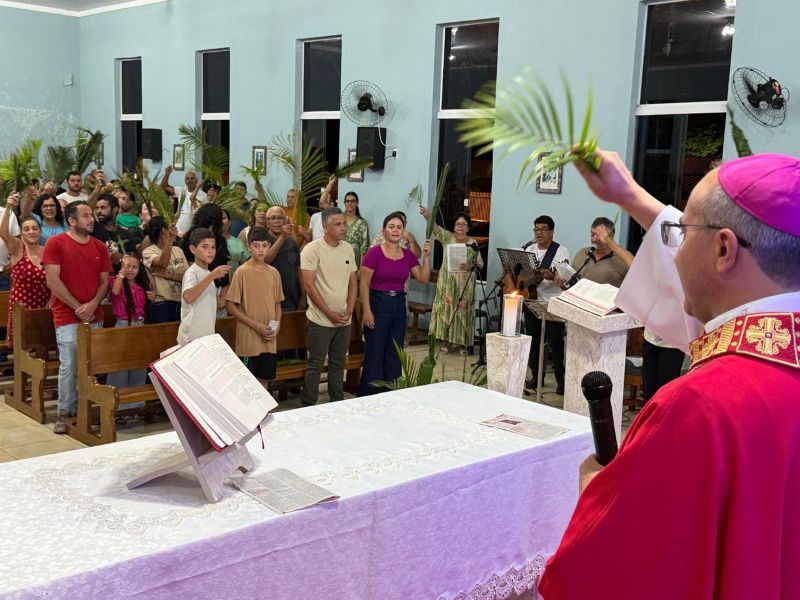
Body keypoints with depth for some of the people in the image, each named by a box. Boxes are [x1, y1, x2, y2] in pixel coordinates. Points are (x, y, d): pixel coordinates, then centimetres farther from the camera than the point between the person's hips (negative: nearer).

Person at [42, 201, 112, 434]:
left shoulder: (99, 246, 10)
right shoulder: (55, 243, -4)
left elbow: (104, 281, 9)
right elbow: (53, 281, -9)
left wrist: (92, 305, -8)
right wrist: (78, 307, -10)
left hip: (94, 316, 4)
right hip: (67, 317, -4)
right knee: (69, 367, -3)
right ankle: (65, 412, 9)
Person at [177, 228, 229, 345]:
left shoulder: (207, 273, 14)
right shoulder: (192, 272, -14)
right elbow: (188, 297, -36)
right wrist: (211, 276, -38)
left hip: (207, 335, 9)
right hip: (192, 337, -9)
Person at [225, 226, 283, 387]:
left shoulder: (274, 272, 6)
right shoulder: (242, 272, -8)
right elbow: (231, 307, -8)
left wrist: (276, 328, -2)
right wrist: (256, 326, -15)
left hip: (269, 340, 5)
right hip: (248, 339, -5)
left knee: (264, 379, 14)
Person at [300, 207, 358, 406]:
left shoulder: (348, 249, 6)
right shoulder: (312, 249, -11)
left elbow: (352, 283, 11)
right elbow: (309, 286, -14)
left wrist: (349, 311, -2)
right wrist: (330, 314, -14)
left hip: (344, 320, 5)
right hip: (321, 320, -5)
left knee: (338, 364, 15)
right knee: (315, 366, 1)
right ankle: (308, 407, 11)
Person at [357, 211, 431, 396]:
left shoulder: (408, 255, 6)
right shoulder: (374, 253, -10)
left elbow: (424, 279, 5)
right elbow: (364, 284, -10)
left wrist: (426, 257, -6)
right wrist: (367, 311, -15)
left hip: (399, 305, 5)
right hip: (378, 304, -5)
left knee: (394, 356, 11)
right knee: (374, 355, -2)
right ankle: (367, 399, 8)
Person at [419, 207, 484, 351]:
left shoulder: (473, 244, 1)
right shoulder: (447, 237, 1)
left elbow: (480, 264, 3)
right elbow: (435, 227, -17)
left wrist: (470, 267, -18)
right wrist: (428, 217, -36)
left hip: (464, 285, 0)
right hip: (447, 282, 1)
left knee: (462, 311, 2)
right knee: (446, 308, 2)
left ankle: (461, 341, 10)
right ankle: (446, 339, 12)